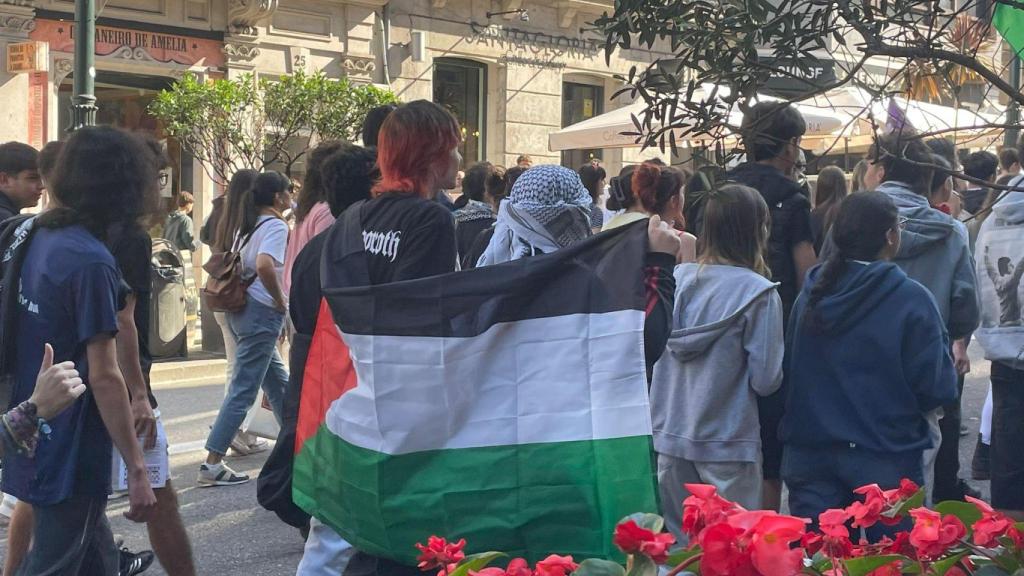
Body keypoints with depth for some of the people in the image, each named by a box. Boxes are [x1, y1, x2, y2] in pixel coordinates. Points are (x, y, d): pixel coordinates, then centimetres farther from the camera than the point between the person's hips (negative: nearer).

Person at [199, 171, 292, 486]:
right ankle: (212, 465, -7)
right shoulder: (276, 226, -12)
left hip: (240, 308, 10)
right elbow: (265, 265, -29)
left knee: (278, 380, 20)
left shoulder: (248, 225, 14)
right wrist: (280, 301, -16)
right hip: (262, 312, -10)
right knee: (243, 389, -7)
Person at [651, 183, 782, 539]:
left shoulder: (678, 279, -2)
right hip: (727, 442, -5)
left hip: (670, 433, 5)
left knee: (677, 541, 16)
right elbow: (766, 380, -12)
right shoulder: (758, 293, -14)